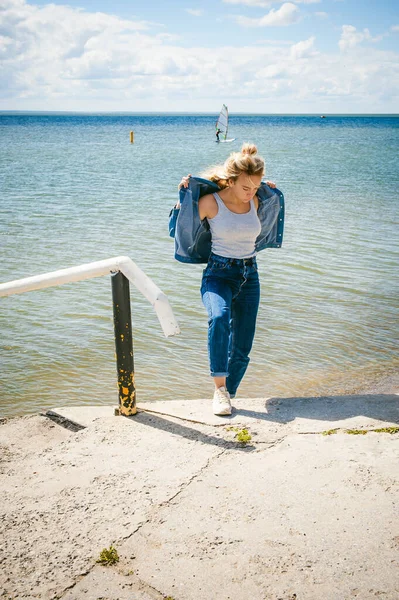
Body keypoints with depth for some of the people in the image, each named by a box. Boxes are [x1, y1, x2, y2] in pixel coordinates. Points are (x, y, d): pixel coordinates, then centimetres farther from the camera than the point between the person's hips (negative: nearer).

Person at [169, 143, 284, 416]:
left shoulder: (256, 201, 4)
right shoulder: (210, 202, -10)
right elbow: (183, 230, 0)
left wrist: (271, 193, 13)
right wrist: (185, 195, -11)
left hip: (250, 276, 4)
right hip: (218, 273, -4)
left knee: (241, 349, 1)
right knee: (219, 317, -37)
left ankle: (227, 397, 19)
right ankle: (220, 389, -30)